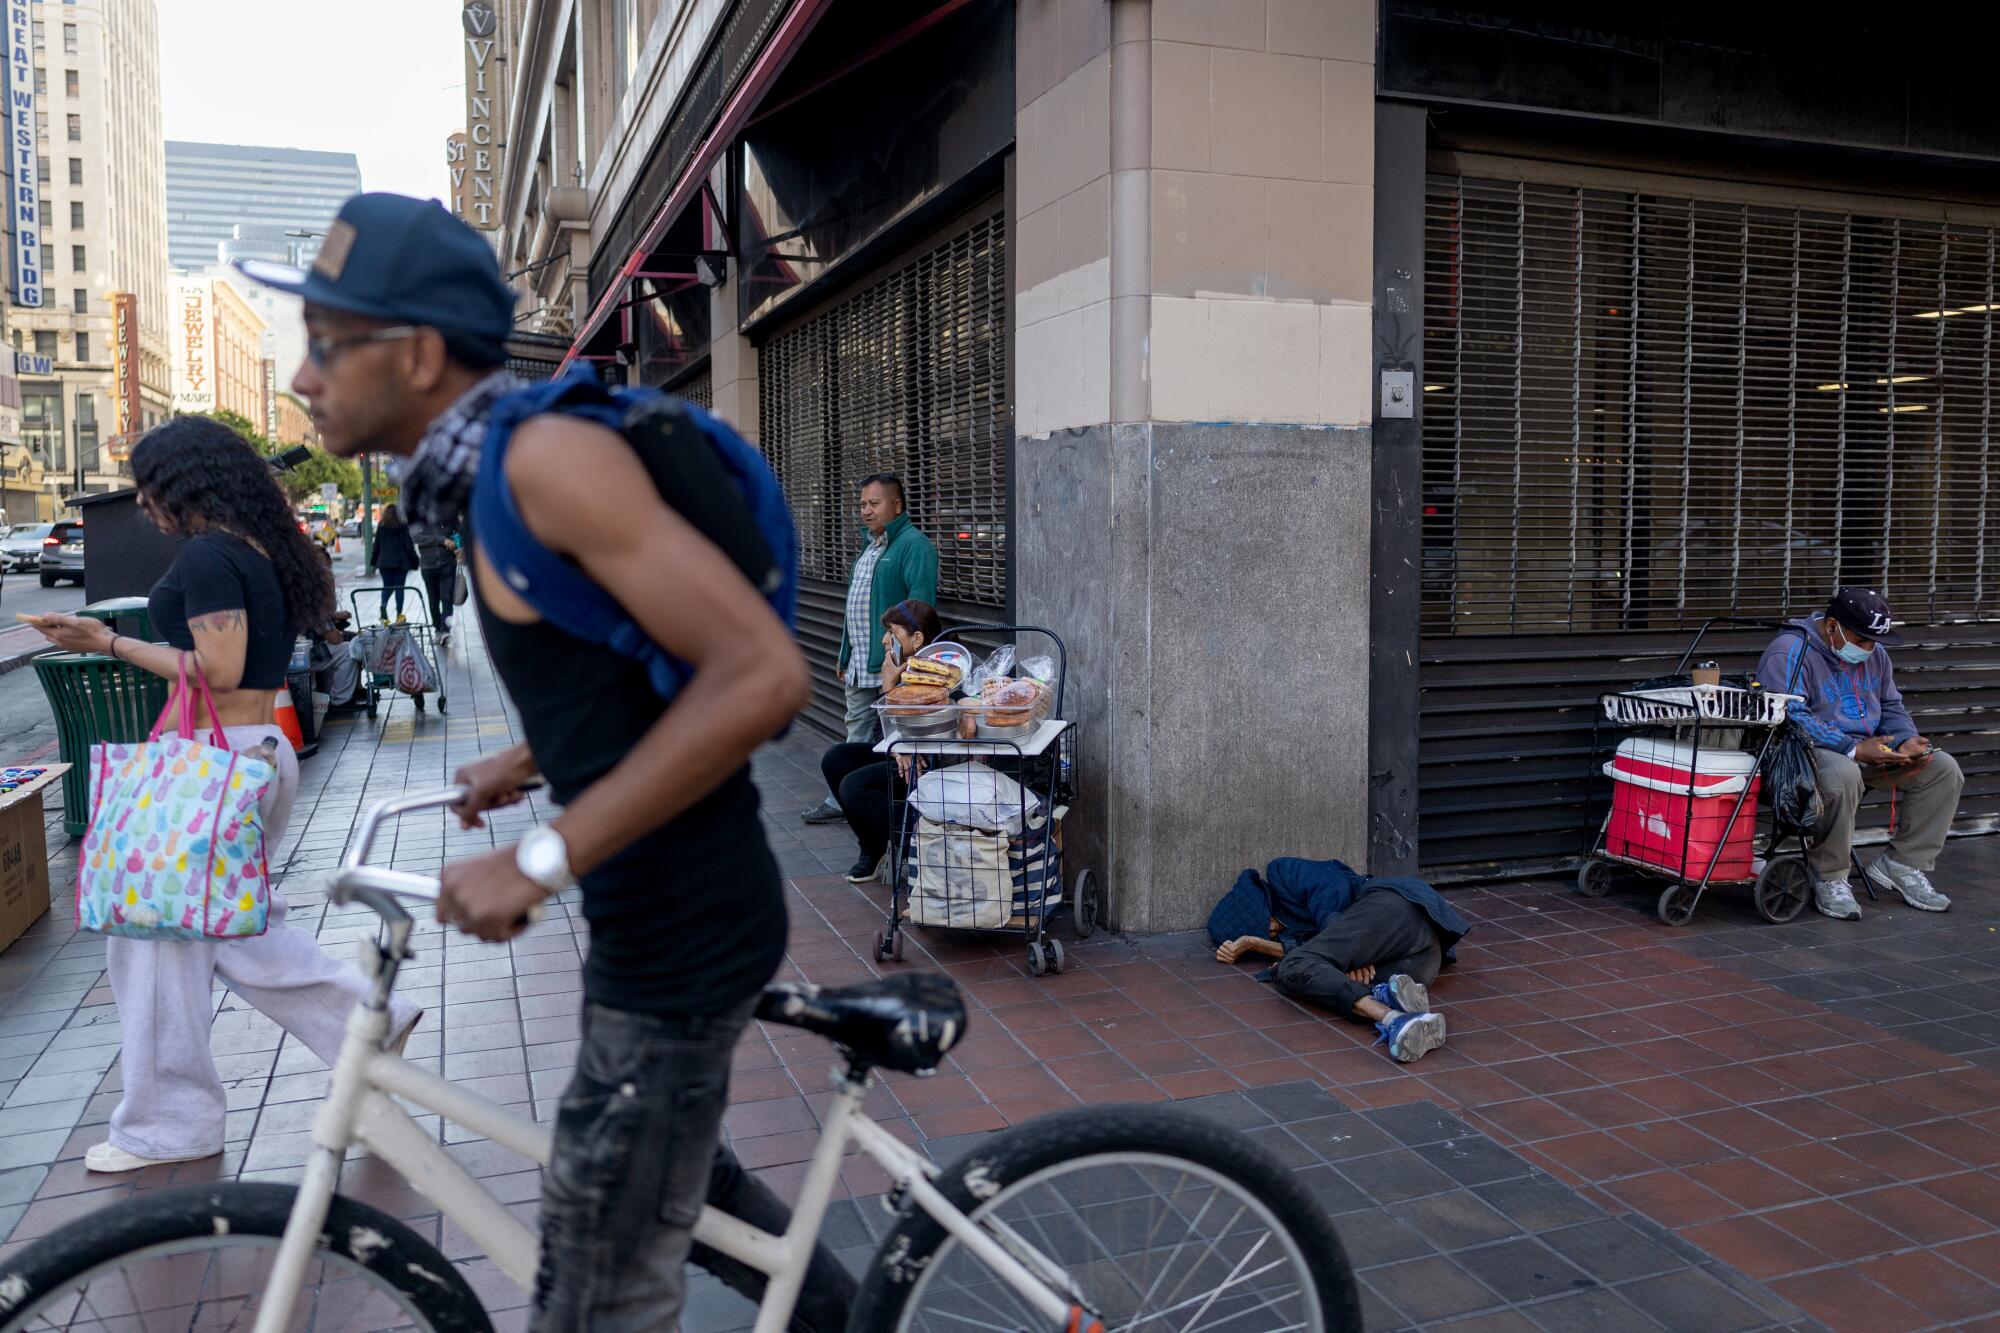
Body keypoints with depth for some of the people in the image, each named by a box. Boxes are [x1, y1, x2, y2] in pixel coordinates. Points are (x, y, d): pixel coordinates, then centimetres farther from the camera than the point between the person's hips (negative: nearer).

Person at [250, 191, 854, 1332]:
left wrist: (547, 856, -26)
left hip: (683, 933, -10)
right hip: (662, 909, 10)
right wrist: (531, 759, 14)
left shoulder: (548, 453, -21)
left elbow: (763, 672, -28)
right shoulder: (496, 467, 8)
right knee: (661, 1167, 29)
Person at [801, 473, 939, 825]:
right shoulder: (869, 545, 19)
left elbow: (921, 601, -21)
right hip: (861, 665, 9)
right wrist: (845, 655, 23)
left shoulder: (914, 545, -11)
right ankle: (844, 801, 24)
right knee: (858, 735, 15)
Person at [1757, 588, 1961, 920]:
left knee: (1943, 768, -6)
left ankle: (1902, 865, 3)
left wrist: (1906, 741, -5)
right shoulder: (1790, 652, -15)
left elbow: (1891, 707, 19)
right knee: (1842, 775, -40)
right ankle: (1829, 878, -20)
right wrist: (1853, 749, -29)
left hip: (1865, 749, 9)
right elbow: (1789, 718, -25)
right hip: (1810, 751, -8)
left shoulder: (1874, 655, 14)